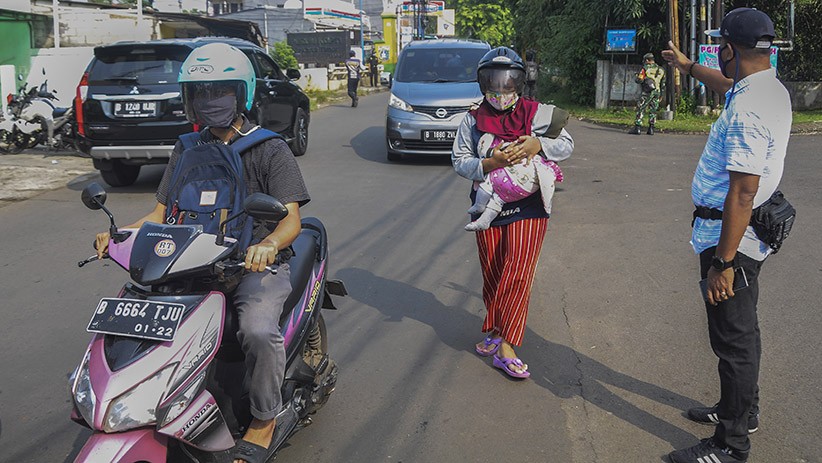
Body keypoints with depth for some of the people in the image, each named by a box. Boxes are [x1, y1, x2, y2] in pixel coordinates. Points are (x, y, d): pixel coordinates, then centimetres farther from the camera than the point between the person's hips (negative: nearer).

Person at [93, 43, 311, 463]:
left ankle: (264, 419, -8)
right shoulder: (186, 152, 16)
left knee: (258, 329, -33)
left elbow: (291, 219, -10)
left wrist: (268, 244, -34)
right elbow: (162, 213, 15)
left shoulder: (270, 150, 0)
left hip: (256, 264, -5)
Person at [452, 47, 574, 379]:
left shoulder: (538, 114, 2)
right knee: (492, 275, 11)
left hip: (527, 207, -2)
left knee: (517, 276, -9)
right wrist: (489, 164, -20)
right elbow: (459, 160, -1)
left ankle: (503, 346, -5)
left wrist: (538, 144, -16)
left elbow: (567, 145, 4)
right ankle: (497, 333, 32)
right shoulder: (473, 119, 4)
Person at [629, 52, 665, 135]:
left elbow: (639, 80, -10)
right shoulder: (660, 69, 13)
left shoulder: (646, 68, -5)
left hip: (648, 92, -5)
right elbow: (663, 82, 15)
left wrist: (637, 76, 14)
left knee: (640, 109, -3)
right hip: (657, 92, 5)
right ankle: (651, 129, 8)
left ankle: (637, 128, -10)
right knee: (653, 110, 11)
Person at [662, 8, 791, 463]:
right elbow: (728, 83, 32)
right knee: (740, 332, 23)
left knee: (733, 339, -1)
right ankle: (742, 410, 40)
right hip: (747, 235, 10)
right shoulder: (771, 88, 7)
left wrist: (723, 262, -26)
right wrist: (687, 65, 47)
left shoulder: (747, 110, -26)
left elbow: (742, 193, -29)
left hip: (730, 237, -10)